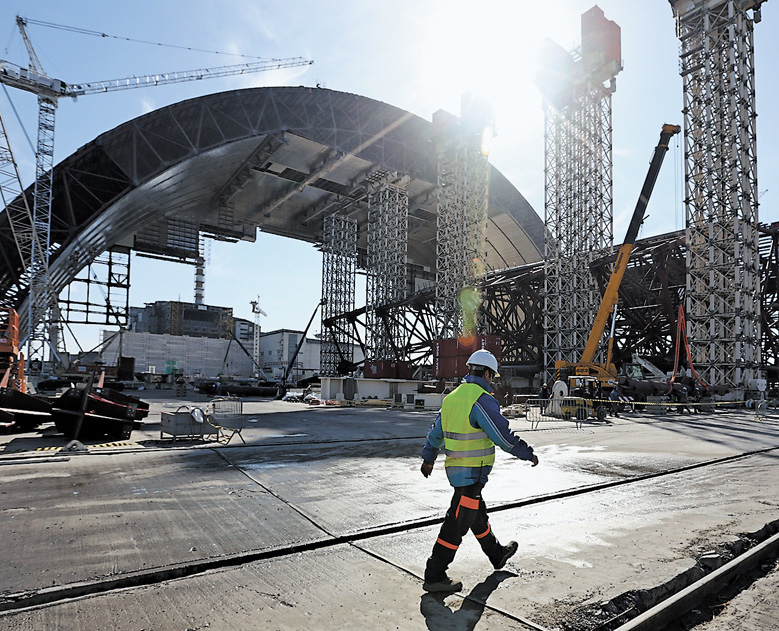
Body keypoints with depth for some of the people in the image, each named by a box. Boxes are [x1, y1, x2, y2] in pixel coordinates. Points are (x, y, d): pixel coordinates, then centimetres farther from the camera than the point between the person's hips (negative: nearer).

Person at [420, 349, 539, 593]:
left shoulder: (452, 397, 9)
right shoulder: (482, 400, -19)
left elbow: (436, 431, 18)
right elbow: (503, 436, -18)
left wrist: (428, 458, 30)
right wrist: (529, 454, -3)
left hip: (456, 469, 9)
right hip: (473, 473, -9)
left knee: (478, 515, 25)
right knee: (457, 524, -1)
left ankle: (497, 554, 46)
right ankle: (434, 577, 7)